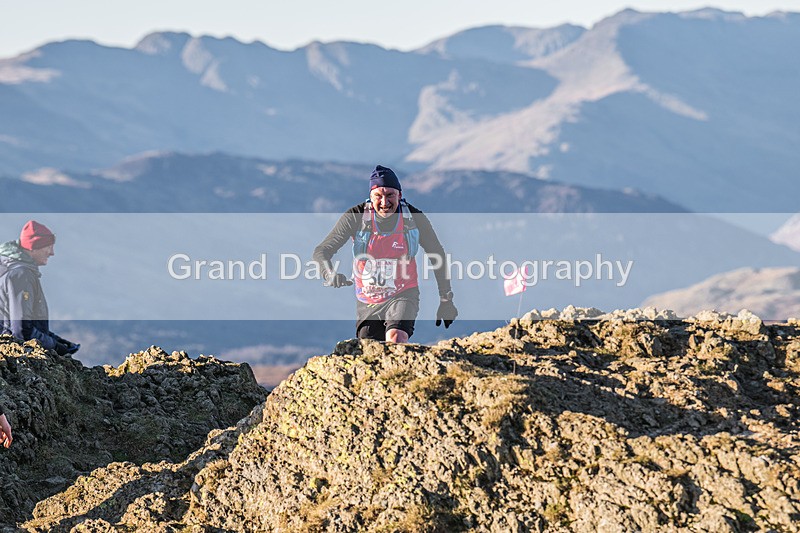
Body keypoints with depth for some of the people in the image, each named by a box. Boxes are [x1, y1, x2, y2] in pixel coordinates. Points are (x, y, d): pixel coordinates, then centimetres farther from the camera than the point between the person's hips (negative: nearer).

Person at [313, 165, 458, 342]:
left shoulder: (414, 218, -10)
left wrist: (446, 300, 7)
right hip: (367, 303, 2)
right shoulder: (355, 217, -13)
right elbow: (321, 252, -13)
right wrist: (330, 274, -35)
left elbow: (437, 255, 5)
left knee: (396, 340, -29)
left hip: (403, 296, -2)